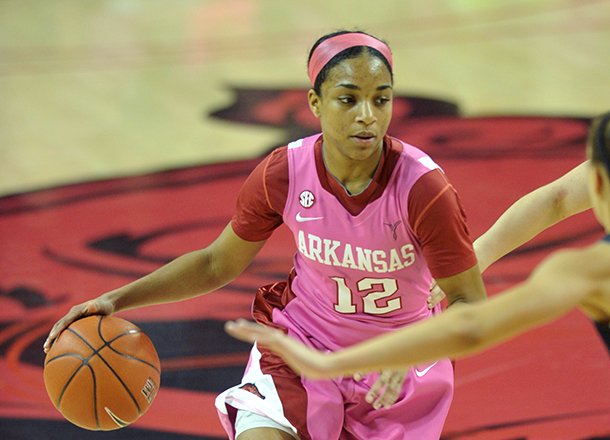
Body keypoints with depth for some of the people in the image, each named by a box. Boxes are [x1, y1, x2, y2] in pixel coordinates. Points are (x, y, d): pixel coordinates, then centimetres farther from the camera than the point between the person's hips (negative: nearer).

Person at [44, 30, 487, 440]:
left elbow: (470, 303, -16)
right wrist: (117, 299, -10)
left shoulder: (422, 187, -24)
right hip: (303, 343, 1)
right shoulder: (283, 174, -16)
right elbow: (217, 264, 0)